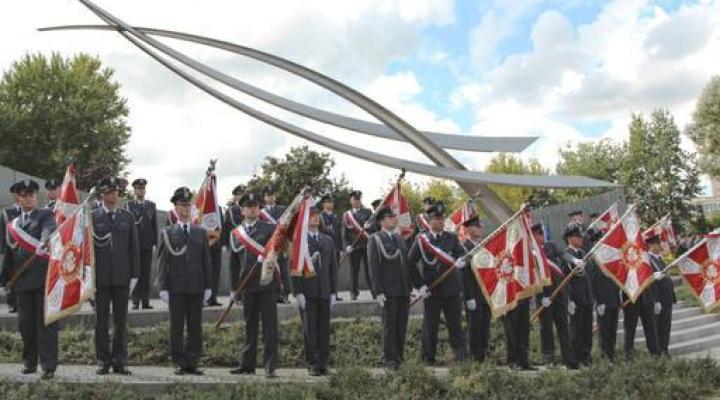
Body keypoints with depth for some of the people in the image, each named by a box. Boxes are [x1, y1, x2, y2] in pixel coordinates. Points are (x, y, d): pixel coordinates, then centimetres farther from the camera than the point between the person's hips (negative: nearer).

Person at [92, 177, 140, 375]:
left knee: (121, 321, 6)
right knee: (101, 320, 4)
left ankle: (120, 361, 14)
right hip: (100, 277, -1)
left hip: (122, 277, 2)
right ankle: (104, 361, 14)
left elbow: (134, 247, 8)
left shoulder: (128, 217, 8)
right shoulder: (92, 217, 2)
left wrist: (134, 275, 2)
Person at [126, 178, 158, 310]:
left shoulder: (151, 205, 12)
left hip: (147, 245, 2)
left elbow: (155, 225, 11)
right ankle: (135, 301, 3)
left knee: (146, 273, 3)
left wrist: (155, 242, 4)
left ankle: (145, 301, 6)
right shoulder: (129, 205, 4)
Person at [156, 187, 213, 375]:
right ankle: (180, 363, 11)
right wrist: (162, 287, -6)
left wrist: (208, 286, 4)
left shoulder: (201, 233, 11)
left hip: (196, 288, 2)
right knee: (177, 327, 3)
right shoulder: (167, 233, 4)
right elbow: (162, 262, 1)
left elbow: (206, 261, 10)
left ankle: (192, 362, 12)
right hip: (175, 288, -2)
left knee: (195, 326, 4)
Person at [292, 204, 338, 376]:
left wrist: (333, 292, 7)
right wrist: (298, 293, -12)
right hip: (307, 294, -4)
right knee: (310, 329, -2)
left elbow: (333, 268, 14)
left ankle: (323, 364, 12)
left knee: (324, 329, 5)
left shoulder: (328, 241, 15)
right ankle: (313, 364, 6)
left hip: (324, 293, 4)